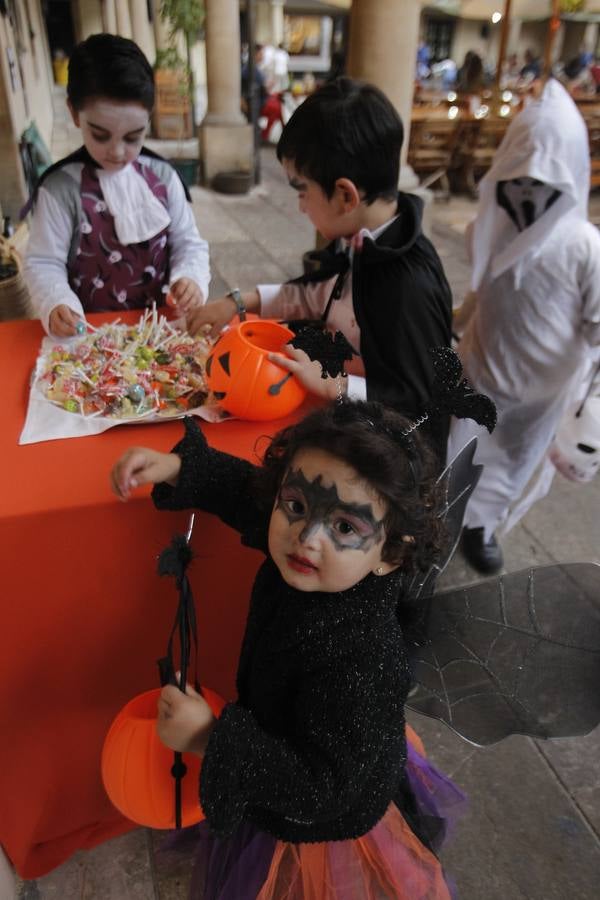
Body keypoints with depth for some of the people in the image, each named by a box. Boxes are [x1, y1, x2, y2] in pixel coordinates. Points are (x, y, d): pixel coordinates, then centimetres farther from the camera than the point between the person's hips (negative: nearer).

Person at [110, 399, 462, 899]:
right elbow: (248, 488, -6)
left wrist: (212, 740, -38)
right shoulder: (294, 557, -24)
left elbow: (324, 787, -34)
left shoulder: (361, 661, -43)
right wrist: (178, 466, -16)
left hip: (327, 823, -6)